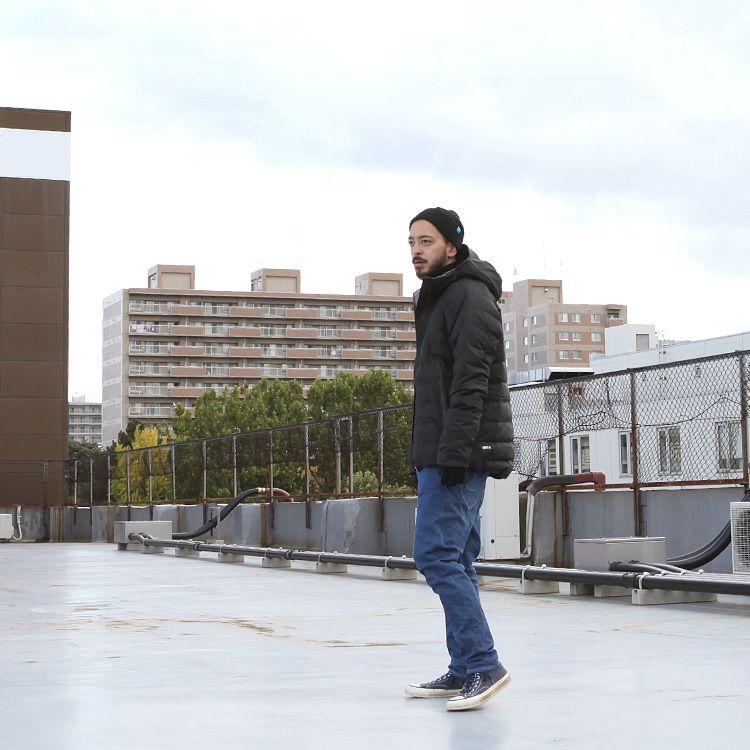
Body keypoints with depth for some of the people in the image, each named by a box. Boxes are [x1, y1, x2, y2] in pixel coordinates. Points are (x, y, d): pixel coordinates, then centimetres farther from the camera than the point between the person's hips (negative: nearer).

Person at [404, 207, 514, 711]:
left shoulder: (470, 296, -11)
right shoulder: (438, 299, 21)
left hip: (463, 454, -11)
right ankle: (465, 670, 14)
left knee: (436, 555, -14)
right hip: (446, 455, 11)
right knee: (455, 561, 10)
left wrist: (453, 452, -24)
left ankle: (482, 665, -13)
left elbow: (471, 383, -19)